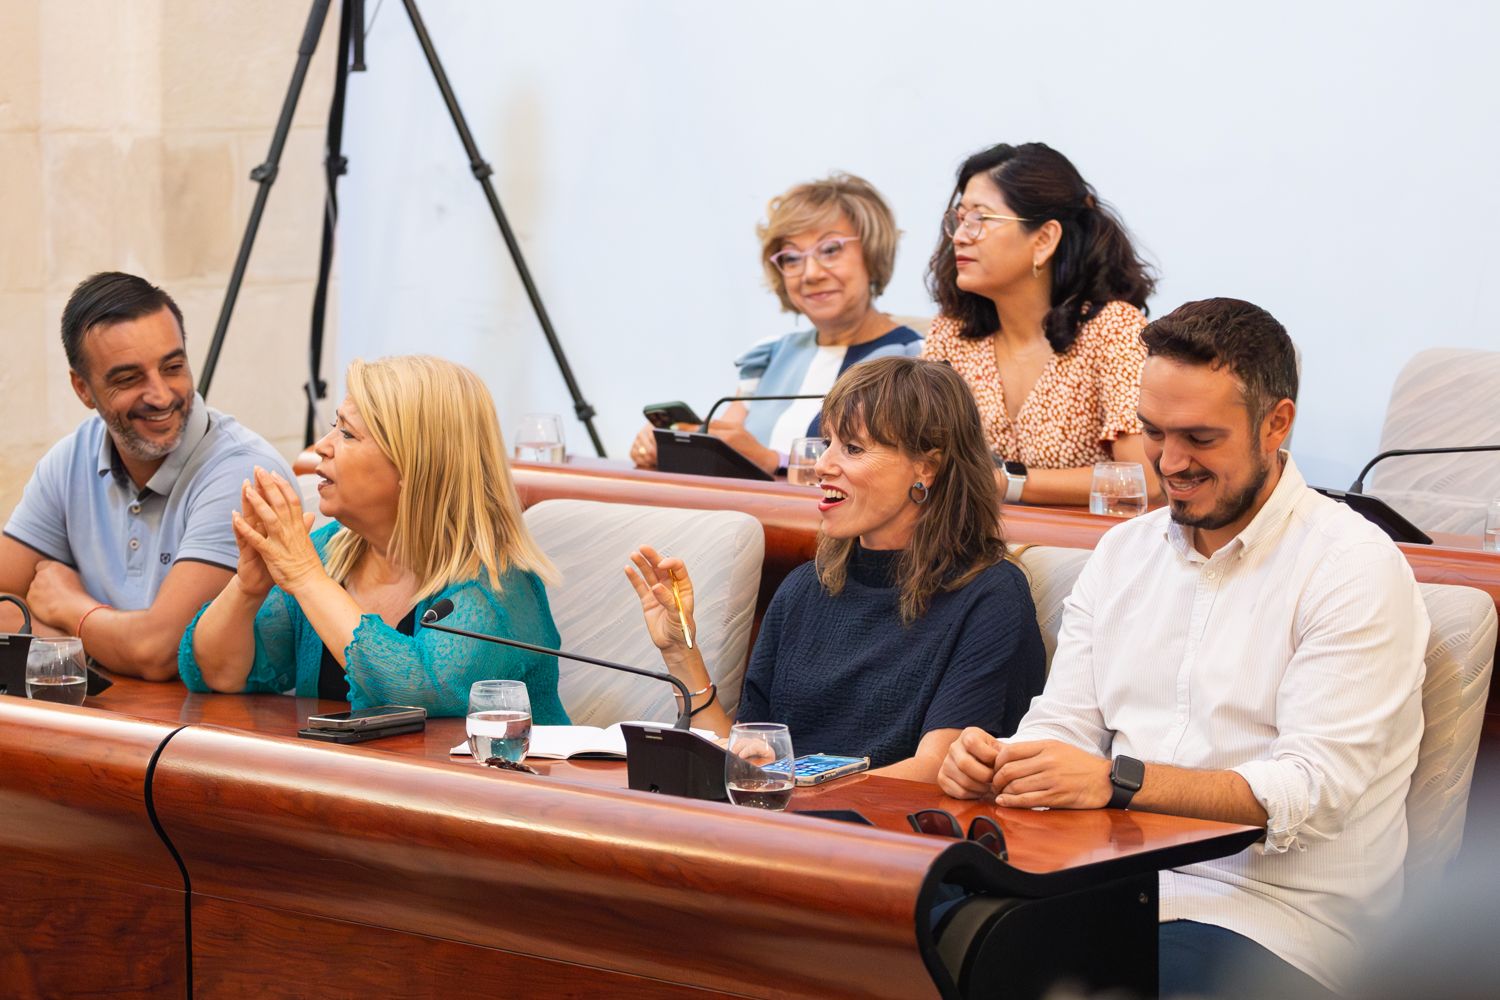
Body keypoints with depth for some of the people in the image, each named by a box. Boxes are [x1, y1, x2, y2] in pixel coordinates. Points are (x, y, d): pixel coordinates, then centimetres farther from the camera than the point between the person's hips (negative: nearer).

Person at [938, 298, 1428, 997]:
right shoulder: (1122, 552, 17)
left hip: (1271, 913, -6)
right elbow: (1064, 724, 13)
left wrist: (1116, 780, -25)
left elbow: (1311, 790, -15)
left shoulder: (1356, 567, -5)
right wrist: (997, 762, -11)